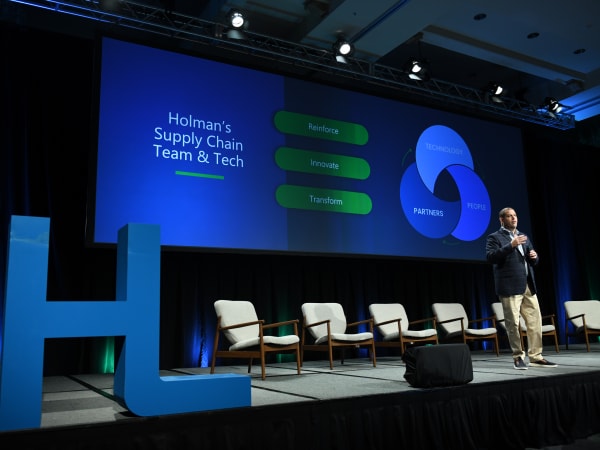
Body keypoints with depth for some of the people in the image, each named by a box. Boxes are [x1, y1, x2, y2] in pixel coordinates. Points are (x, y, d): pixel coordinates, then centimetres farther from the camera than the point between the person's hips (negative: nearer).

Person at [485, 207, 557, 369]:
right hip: (510, 287, -6)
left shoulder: (524, 237, 21)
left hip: (528, 286, 6)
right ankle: (518, 357, 9)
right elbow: (490, 257, -16)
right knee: (513, 323, -2)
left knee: (535, 321, 6)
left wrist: (534, 257, 1)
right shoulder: (495, 237, 0)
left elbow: (533, 261, 25)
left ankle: (535, 356, 15)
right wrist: (510, 245, -22)